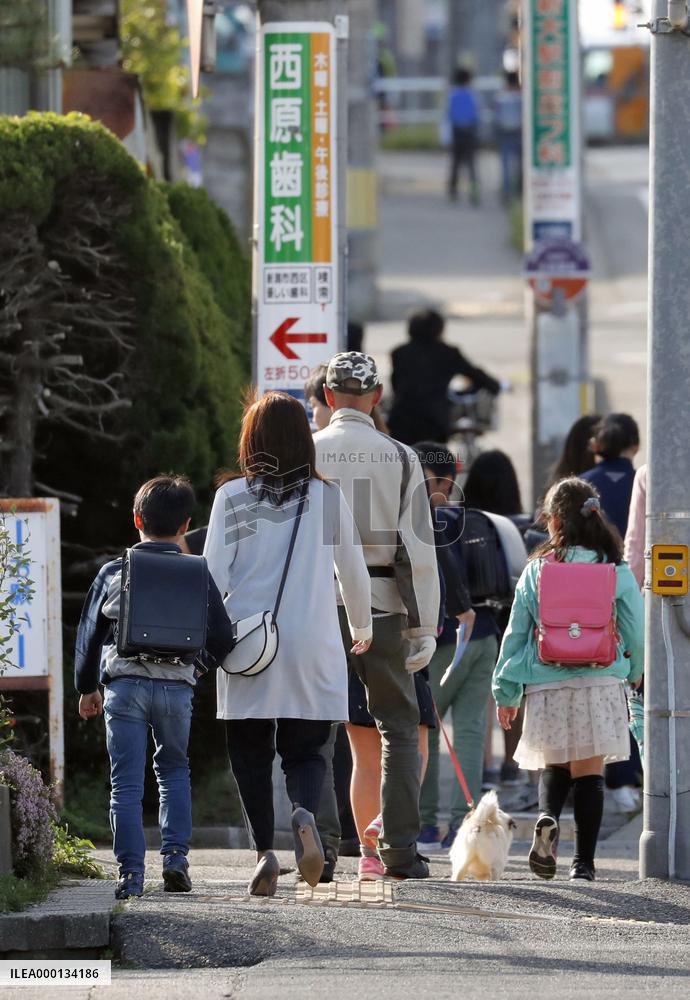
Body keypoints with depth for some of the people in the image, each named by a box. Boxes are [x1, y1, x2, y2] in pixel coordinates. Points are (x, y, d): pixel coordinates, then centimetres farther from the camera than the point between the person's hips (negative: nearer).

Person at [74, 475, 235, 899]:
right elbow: (221, 637, 4)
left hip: (125, 685, -1)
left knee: (127, 783, 1)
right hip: (177, 686, 1)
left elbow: (89, 634, 8)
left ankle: (131, 874, -5)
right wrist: (208, 662, 28)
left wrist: (87, 687, 21)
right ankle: (176, 856, 7)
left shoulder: (114, 573, 1)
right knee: (174, 770, 21)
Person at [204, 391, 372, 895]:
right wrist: (361, 626, 27)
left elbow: (214, 574, -6)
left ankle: (264, 850, -4)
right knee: (305, 750, 8)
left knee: (251, 754, 9)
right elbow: (353, 570, 11)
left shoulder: (233, 497, -1)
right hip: (313, 646, 1)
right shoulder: (327, 496, 2)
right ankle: (306, 815, -22)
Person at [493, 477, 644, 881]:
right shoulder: (616, 570, -1)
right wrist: (635, 671, 25)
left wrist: (506, 692, 13)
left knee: (555, 764, 15)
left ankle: (548, 817, -16)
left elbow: (516, 633, 5)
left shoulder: (536, 571, 1)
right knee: (589, 771, 4)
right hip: (600, 683, -1)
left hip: (545, 687, 1)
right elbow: (636, 630, 5)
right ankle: (585, 861, 0)